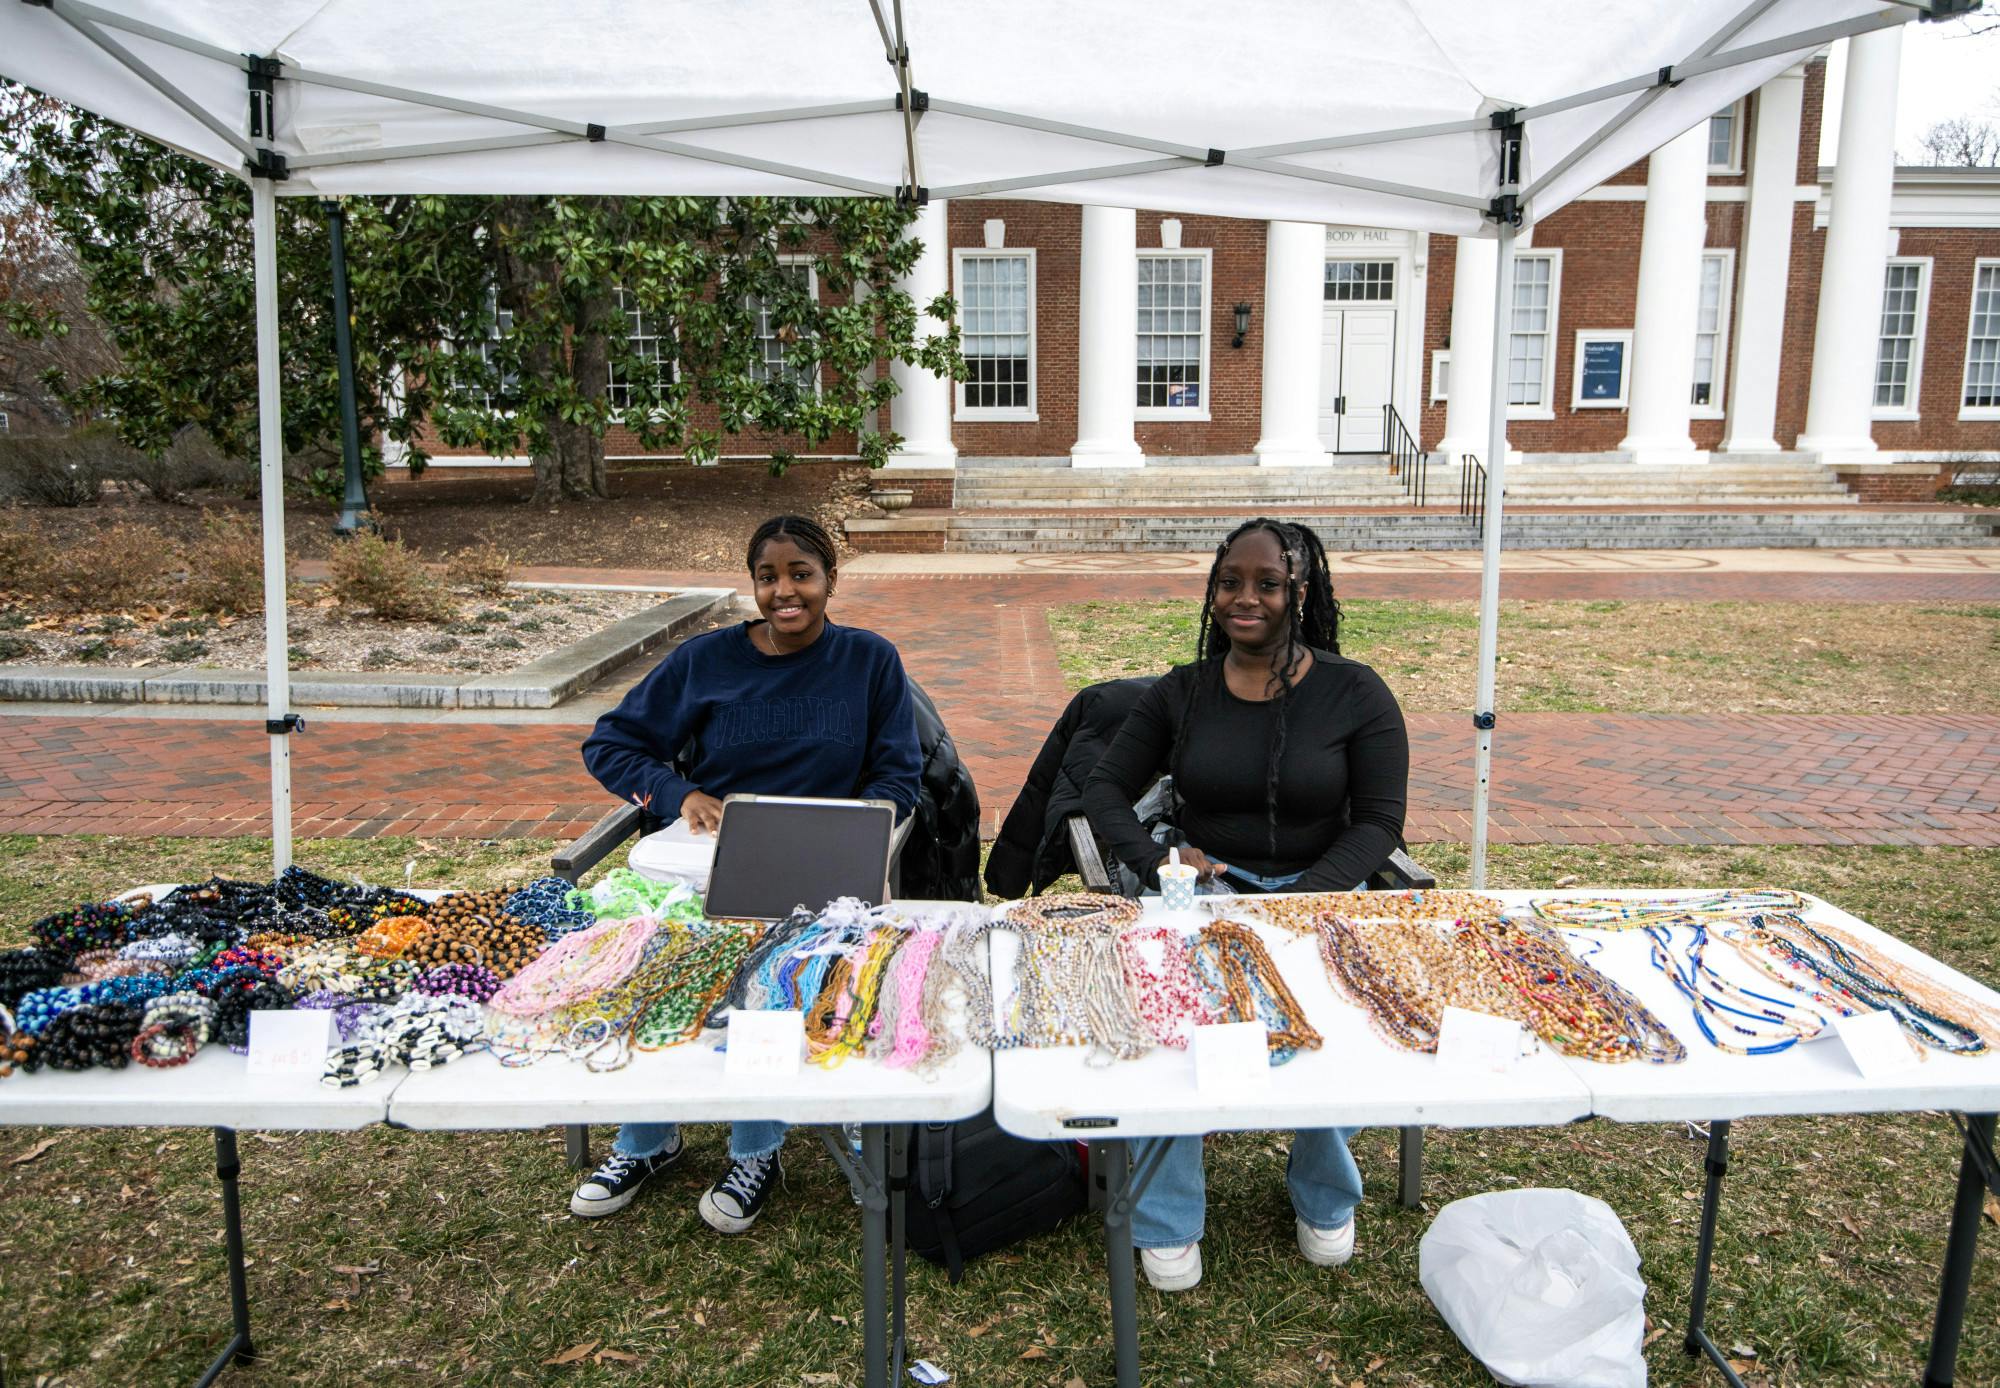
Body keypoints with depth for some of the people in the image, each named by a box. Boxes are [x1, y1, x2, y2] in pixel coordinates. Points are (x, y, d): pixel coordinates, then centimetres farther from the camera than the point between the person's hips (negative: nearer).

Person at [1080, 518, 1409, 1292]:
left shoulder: (1355, 695, 0)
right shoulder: (1181, 693, 7)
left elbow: (1379, 823, -3)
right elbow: (1105, 788, 7)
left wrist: (1303, 897, -19)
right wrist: (1157, 860, -13)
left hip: (1318, 892, -1)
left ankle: (1326, 1198, 5)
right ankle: (1166, 1219, -10)